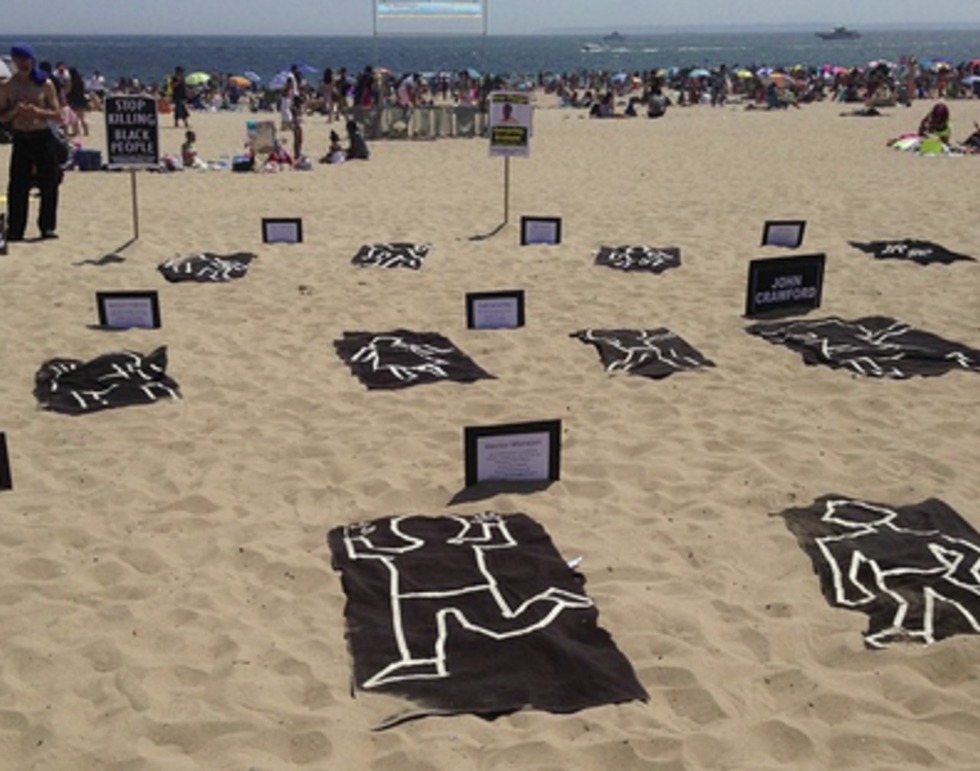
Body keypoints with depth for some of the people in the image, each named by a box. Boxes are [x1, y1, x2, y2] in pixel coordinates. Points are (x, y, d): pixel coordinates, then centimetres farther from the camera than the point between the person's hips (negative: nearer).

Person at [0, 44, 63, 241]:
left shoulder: (45, 84, 1)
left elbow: (57, 115, 0)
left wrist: (38, 111, -17)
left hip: (43, 137, 0)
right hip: (21, 139, 1)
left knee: (49, 184, 1)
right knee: (17, 186, -2)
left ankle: (48, 226, 11)